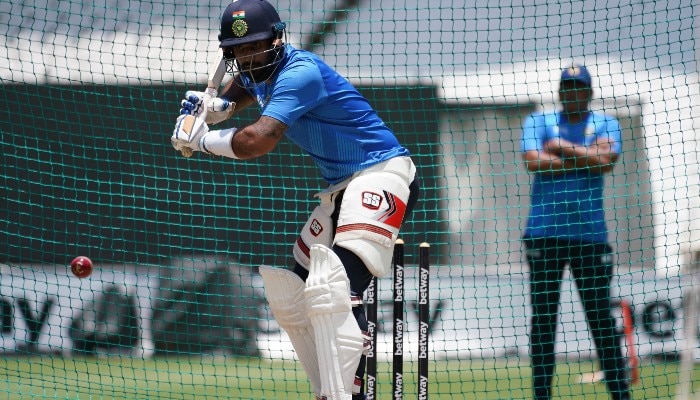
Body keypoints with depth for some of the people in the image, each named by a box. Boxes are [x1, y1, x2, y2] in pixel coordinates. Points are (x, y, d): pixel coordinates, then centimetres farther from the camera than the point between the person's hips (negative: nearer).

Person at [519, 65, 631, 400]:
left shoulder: (605, 125, 9)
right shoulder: (537, 122, 9)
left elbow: (605, 160, -10)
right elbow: (533, 161, -9)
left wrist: (561, 147, -5)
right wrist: (583, 159, -7)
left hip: (590, 233, 0)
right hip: (544, 232, 0)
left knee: (602, 319, -1)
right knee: (542, 319, 0)